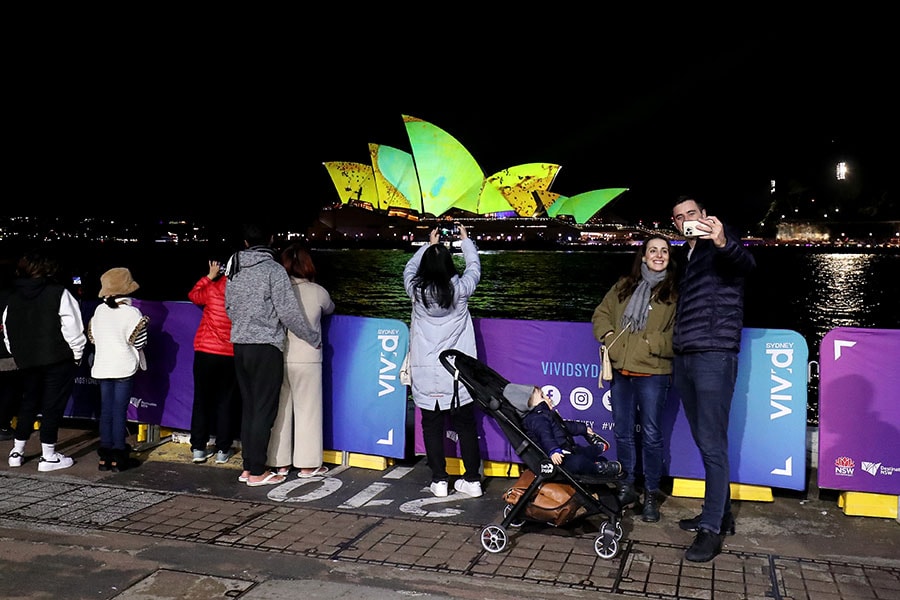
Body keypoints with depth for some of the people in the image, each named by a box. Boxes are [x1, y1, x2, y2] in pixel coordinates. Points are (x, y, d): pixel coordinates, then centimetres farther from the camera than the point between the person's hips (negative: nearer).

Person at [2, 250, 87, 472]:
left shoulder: (13, 298, 8)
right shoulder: (59, 294, -10)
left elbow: (8, 335, 13)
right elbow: (73, 331, -12)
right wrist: (77, 356, -1)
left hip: (27, 361, 6)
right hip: (58, 360, -5)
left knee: (28, 403, 19)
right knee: (53, 405, 1)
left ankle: (17, 451, 27)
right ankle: (48, 456, 4)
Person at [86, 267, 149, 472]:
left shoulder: (99, 310, 4)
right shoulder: (132, 313, -11)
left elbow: (93, 338, 9)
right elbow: (138, 343, -7)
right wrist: (144, 324, 8)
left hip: (102, 367, 5)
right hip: (124, 367, -4)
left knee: (105, 411, 10)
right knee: (120, 411, -1)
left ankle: (105, 457, 13)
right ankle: (118, 458, 2)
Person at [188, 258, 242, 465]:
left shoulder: (212, 289, -7)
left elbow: (193, 295, 12)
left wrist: (209, 276, 17)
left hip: (206, 353, 0)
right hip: (231, 356, 1)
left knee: (202, 400, 9)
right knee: (226, 402, 9)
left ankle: (198, 448, 13)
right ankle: (223, 450, 11)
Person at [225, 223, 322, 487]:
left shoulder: (233, 268, 9)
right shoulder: (273, 269, -11)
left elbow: (229, 308, 15)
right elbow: (289, 313, -13)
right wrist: (315, 339, -1)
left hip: (240, 346, 7)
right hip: (266, 348, -7)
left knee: (248, 407, 14)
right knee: (264, 410, 0)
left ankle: (248, 467, 20)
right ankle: (258, 472, 4)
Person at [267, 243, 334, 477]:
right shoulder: (318, 292, -6)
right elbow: (330, 310, 15)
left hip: (278, 358, 3)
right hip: (306, 359, -2)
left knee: (280, 410, 12)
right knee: (307, 410, 6)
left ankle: (280, 463, 20)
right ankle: (307, 465, 12)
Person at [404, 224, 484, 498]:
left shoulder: (416, 290, -5)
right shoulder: (460, 289, -7)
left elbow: (410, 267, 18)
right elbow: (474, 266, 14)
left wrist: (429, 245, 30)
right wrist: (465, 239, 28)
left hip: (427, 373, 0)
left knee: (432, 426, 8)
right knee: (466, 425, 9)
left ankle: (439, 481, 11)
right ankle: (472, 480, 13)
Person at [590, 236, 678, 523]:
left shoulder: (675, 293, -2)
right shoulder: (623, 286, 14)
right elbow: (601, 313, 17)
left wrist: (650, 342, -17)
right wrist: (608, 336, 0)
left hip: (652, 373, -5)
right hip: (620, 370, 5)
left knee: (651, 435, 0)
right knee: (622, 433, 12)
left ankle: (651, 495, 13)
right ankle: (626, 488, 26)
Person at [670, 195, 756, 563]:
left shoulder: (722, 245, -3)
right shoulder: (684, 255, 20)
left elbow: (746, 264, -27)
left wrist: (724, 243, -48)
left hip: (714, 356, -8)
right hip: (684, 356, 8)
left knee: (712, 444, -10)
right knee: (704, 441, 12)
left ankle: (712, 529, -7)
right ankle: (721, 514, 22)